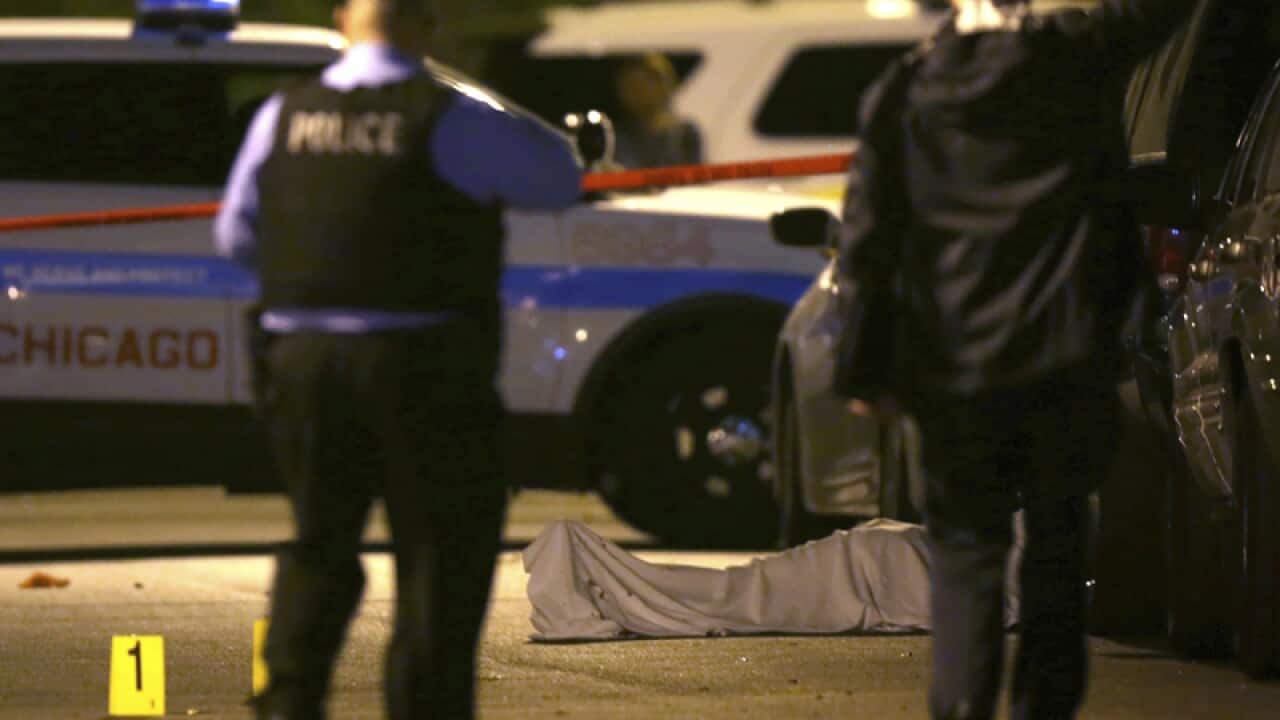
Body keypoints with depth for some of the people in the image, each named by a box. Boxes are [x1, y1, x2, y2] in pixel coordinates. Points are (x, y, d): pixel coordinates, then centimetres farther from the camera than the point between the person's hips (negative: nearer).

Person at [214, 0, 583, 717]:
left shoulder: (283, 117, 3)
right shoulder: (452, 118, -11)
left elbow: (237, 235, 12)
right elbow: (558, 179, 1)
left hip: (307, 361, 4)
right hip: (423, 364, -4)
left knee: (320, 549, 18)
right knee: (441, 557, 4)